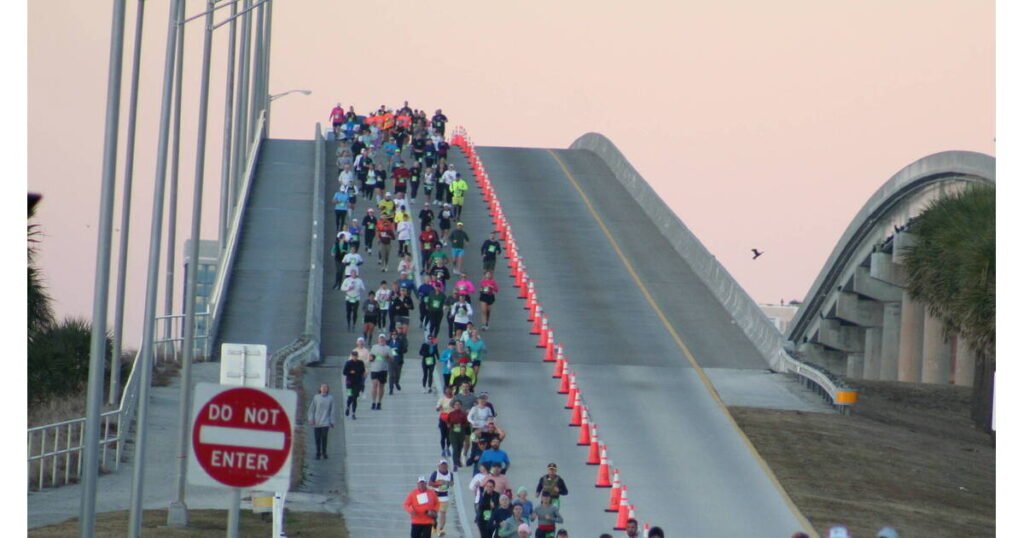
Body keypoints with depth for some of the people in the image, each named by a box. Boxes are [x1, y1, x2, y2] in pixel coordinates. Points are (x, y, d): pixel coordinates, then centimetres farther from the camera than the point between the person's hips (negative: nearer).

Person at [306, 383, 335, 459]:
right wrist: (311, 419, -2)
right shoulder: (316, 397, 2)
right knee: (317, 438, 3)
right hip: (316, 422, 1)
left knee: (324, 438, -4)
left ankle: (324, 452, 9)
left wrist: (332, 422, 4)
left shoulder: (330, 398, 2)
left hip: (325, 422, -1)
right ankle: (318, 453, 15)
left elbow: (332, 411, 6)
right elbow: (311, 409, 4)